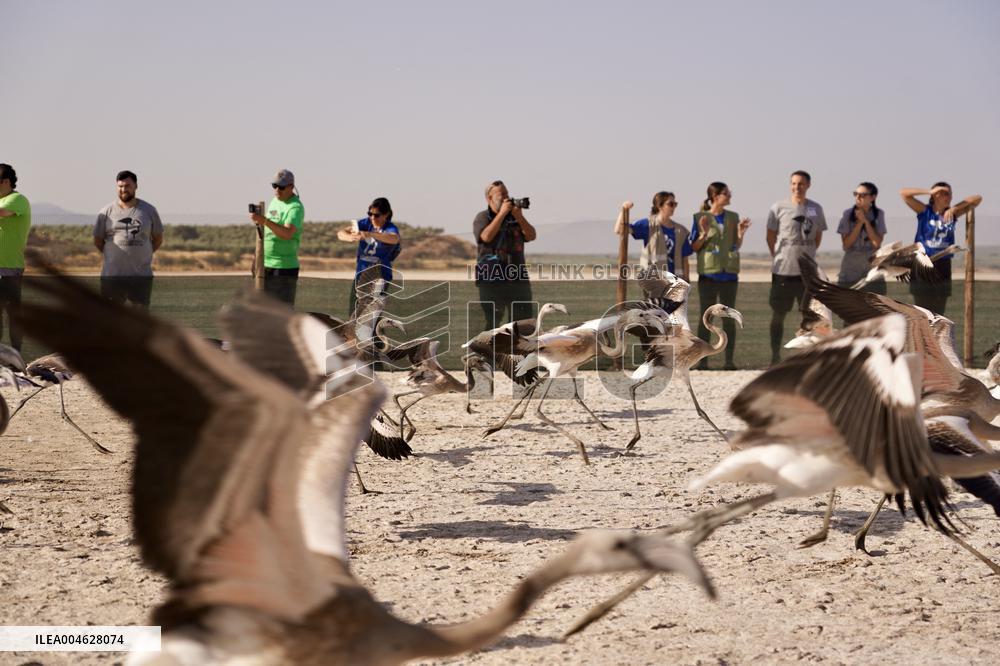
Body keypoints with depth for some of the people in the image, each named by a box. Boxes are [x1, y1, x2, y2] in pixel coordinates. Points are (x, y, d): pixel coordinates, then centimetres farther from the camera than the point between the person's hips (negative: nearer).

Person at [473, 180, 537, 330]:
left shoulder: (514, 218, 14)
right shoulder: (482, 218, 1)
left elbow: (531, 236, 3)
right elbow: (486, 236, -18)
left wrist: (519, 217, -11)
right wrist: (502, 213, -15)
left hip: (518, 278, 5)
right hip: (492, 279, -5)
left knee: (525, 320, 4)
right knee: (491, 321, -5)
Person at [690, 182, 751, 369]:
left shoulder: (733, 217, 9)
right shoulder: (700, 217, -1)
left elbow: (737, 246, 14)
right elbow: (694, 247, 0)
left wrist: (740, 234, -5)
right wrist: (704, 234, -18)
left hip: (729, 273, 3)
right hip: (708, 272, -3)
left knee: (729, 317, 3)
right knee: (705, 317, -1)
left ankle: (729, 360, 5)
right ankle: (702, 359, 1)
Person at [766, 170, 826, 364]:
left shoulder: (816, 209, 6)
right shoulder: (779, 208, -4)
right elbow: (770, 236, 3)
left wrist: (807, 254, 8)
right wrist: (779, 258, 2)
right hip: (783, 270, -3)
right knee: (778, 315, 3)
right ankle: (775, 356, 11)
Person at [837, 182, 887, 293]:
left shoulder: (878, 215, 1)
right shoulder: (848, 214, -4)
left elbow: (877, 243, -7)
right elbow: (846, 244, -7)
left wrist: (866, 221, -13)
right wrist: (859, 222, -14)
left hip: (872, 266, 1)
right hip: (850, 269, -1)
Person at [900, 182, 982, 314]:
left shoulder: (952, 213, 5)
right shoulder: (924, 211, -3)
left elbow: (977, 199, 5)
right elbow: (903, 193, -13)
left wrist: (955, 208, -8)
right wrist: (930, 191, -15)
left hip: (943, 265, 4)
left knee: (938, 311, 7)